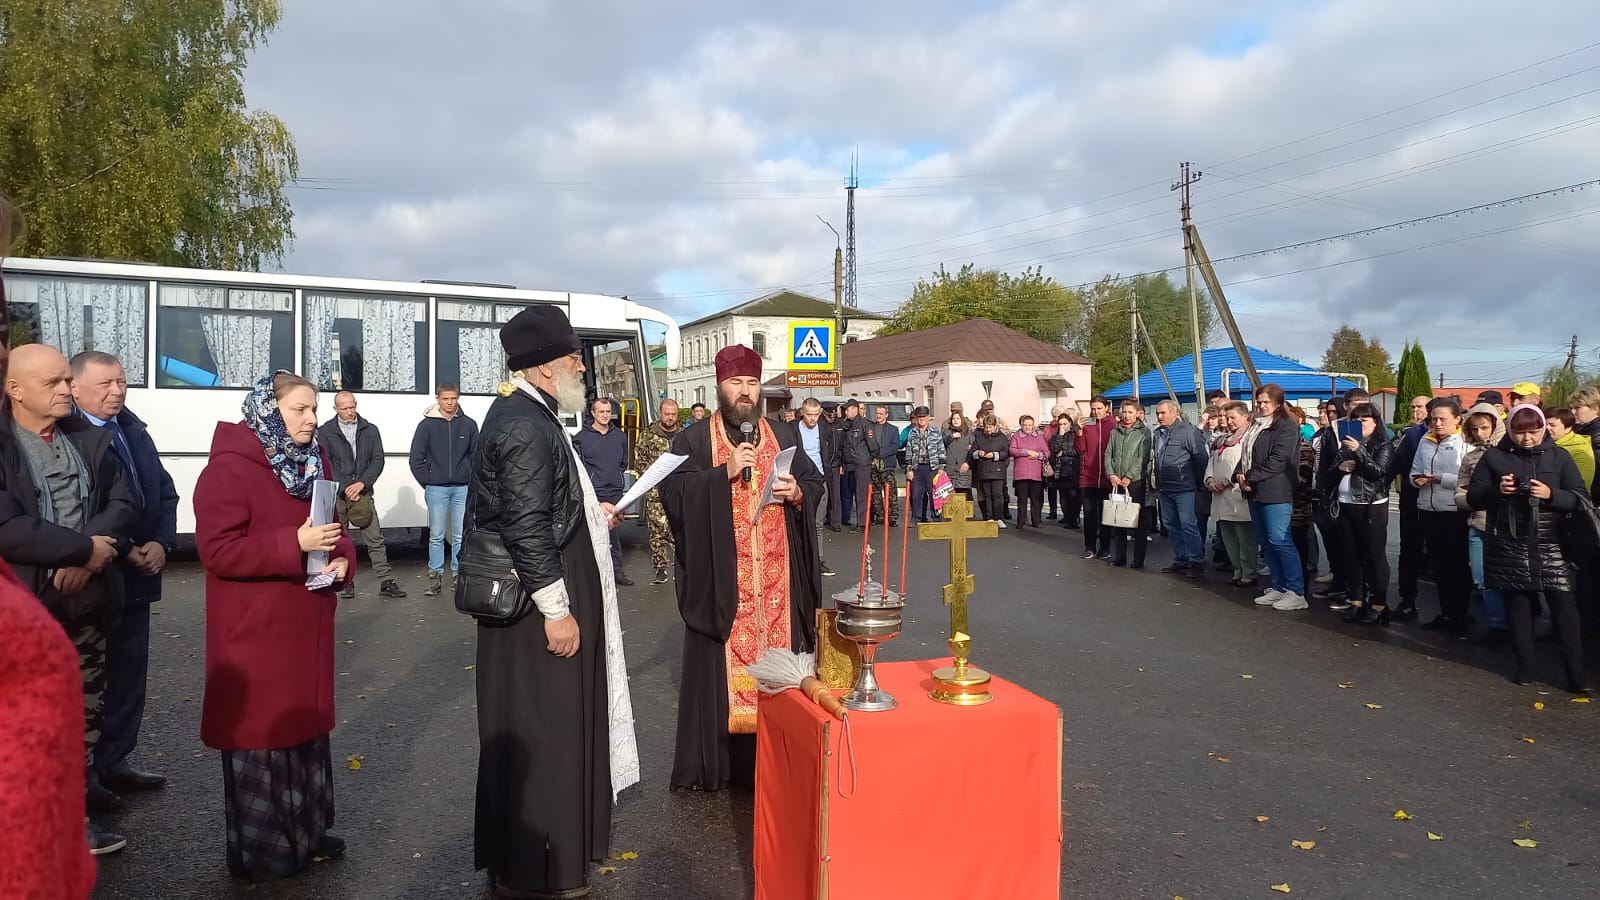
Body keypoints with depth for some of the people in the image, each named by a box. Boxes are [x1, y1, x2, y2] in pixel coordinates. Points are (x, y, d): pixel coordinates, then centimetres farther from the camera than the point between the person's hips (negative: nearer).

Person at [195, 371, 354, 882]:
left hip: (307, 624, 8)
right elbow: (217, 551, -20)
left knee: (307, 722, 16)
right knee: (260, 732, 3)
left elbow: (334, 526, 18)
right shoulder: (229, 469, -15)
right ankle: (258, 853, 19)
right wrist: (294, 545, -26)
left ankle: (307, 832, 31)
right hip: (255, 632, -7)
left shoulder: (313, 461, 9)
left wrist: (342, 558, -3)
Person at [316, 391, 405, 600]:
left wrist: (362, 483, -10)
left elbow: (378, 460, 3)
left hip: (362, 493, 1)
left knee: (375, 539, -1)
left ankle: (386, 582, 1)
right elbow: (325, 466, -3)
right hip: (336, 495, -1)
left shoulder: (370, 430, 8)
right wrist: (345, 489, -11)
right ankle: (345, 582, 14)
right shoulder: (325, 432, 2)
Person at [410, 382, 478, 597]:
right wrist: (427, 482, -2)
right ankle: (435, 577, 13)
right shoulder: (427, 424, 0)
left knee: (461, 536, 4)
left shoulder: (468, 424, 2)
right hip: (436, 489, -1)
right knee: (436, 535, 5)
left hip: (462, 488, 1)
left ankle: (459, 575, 12)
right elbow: (416, 458, 1)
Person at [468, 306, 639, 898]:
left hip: (538, 600, 11)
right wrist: (557, 610, -22)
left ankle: (528, 851, 36)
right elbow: (527, 527, -25)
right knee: (538, 733, 2)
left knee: (546, 727, 20)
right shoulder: (526, 426, -21)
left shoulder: (524, 414, 11)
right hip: (537, 607, -11)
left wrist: (591, 513, 18)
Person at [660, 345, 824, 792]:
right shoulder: (693, 441, 3)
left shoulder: (784, 438, 14)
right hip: (721, 580, -3)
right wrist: (725, 473, -17)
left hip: (776, 579, 3)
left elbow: (817, 484, 14)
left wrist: (797, 492, -8)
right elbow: (672, 492, -9)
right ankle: (713, 763, 10)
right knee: (719, 667, 0)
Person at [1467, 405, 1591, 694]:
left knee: (1564, 605, -6)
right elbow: (1473, 498, 4)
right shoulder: (1494, 457, 3)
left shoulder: (1558, 456, 5)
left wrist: (1551, 494, -17)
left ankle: (1576, 671, 0)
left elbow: (1580, 498, 1)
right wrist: (1496, 490, -15)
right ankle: (1524, 665, 18)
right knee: (1518, 604, 8)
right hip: (1510, 546, 1)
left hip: (1550, 546, 0)